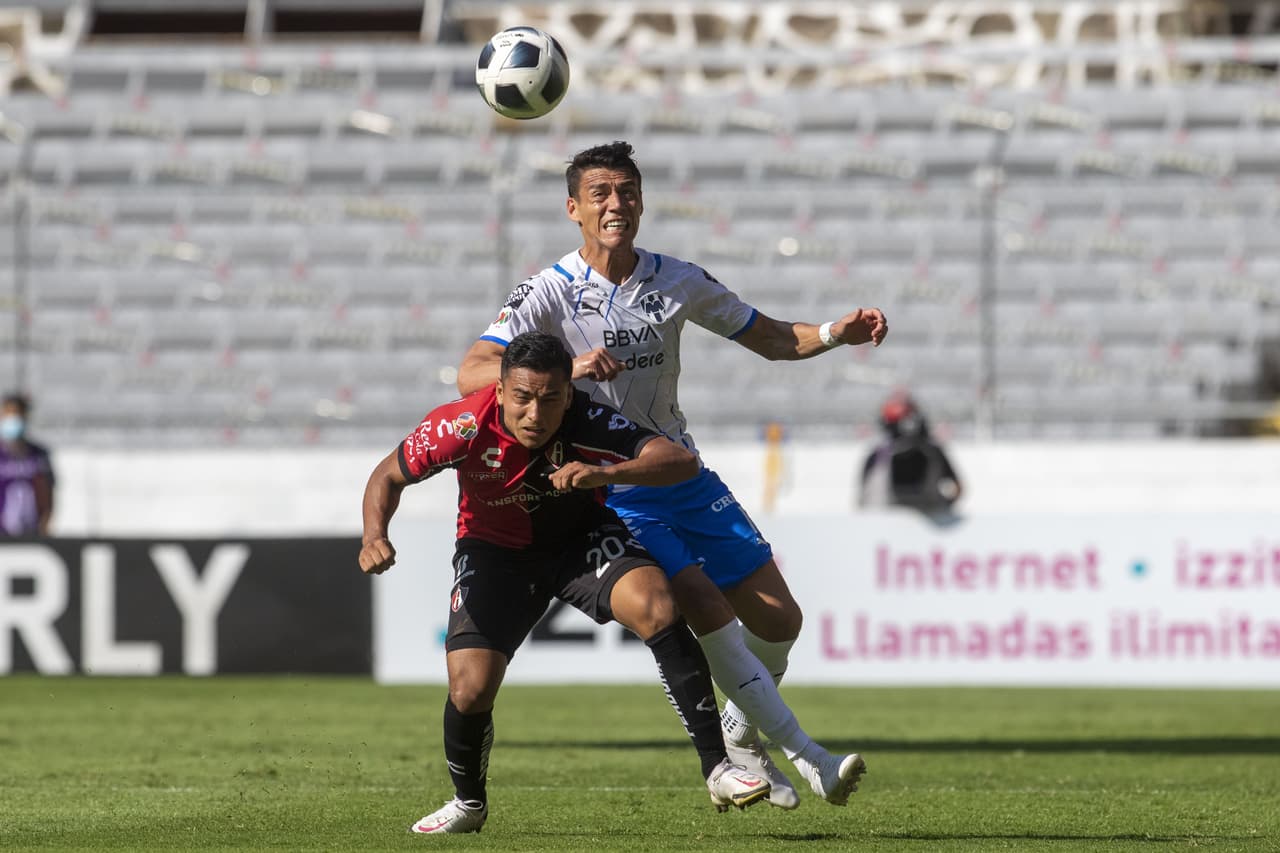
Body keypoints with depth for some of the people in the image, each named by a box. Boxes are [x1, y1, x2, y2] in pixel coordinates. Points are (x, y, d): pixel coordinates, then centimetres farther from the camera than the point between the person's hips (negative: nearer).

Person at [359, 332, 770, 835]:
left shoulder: (588, 425, -31)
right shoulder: (463, 426, -28)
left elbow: (682, 462, -40)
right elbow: (389, 476, -11)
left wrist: (606, 474, -55)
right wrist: (374, 537, -29)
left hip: (581, 539, 0)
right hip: (495, 550, 0)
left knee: (656, 605, -28)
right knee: (469, 689, -15)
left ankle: (717, 769, -21)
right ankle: (468, 803, 19)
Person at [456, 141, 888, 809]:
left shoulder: (676, 281, 2)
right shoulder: (550, 292, -11)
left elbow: (770, 339, 12)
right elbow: (472, 374, -21)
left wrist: (838, 332, -8)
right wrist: (565, 368, -36)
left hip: (683, 479, 5)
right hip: (607, 496, -5)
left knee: (778, 619, 1)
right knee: (707, 611, -22)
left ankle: (742, 731, 29)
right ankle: (805, 755, -15)